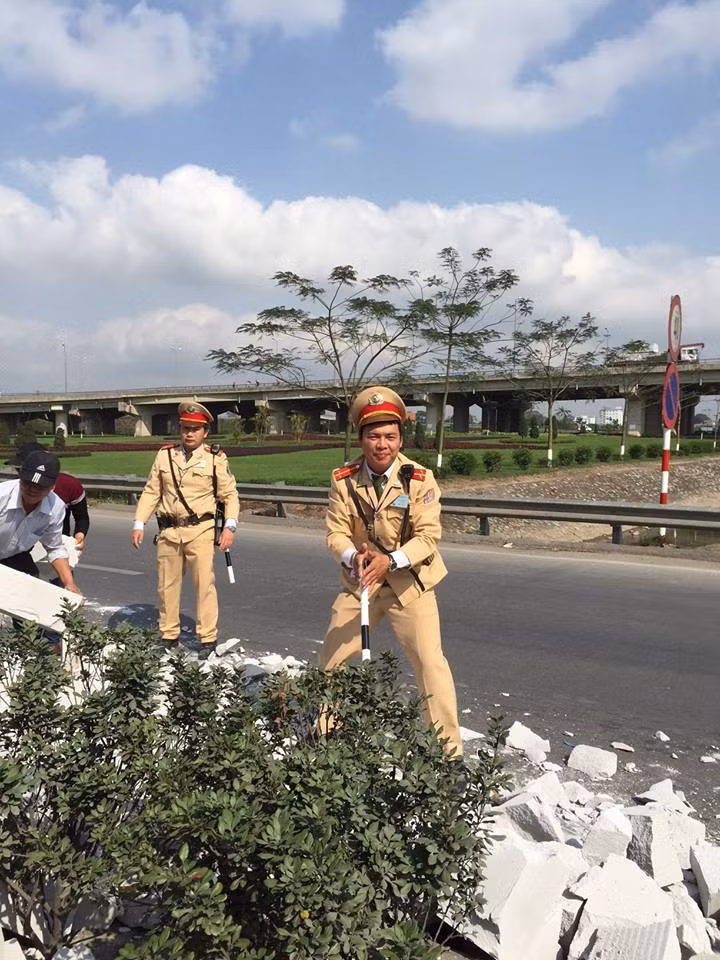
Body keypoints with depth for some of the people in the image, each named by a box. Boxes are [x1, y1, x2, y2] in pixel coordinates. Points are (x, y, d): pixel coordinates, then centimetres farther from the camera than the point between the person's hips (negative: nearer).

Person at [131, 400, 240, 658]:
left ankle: (207, 639, 6)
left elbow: (230, 495, 1)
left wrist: (230, 527, -10)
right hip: (168, 531, 4)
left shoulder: (215, 458, 0)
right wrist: (139, 524, 5)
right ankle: (169, 634, 26)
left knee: (204, 584, -5)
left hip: (200, 531, -3)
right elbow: (151, 492, 11)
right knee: (167, 585, 11)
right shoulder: (164, 455, 9)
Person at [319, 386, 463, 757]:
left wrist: (391, 560, -34)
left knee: (430, 662, -9)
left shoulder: (420, 479, -16)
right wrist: (353, 556, -31)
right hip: (359, 580, 3)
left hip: (409, 582, -3)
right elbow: (336, 531, -9)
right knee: (330, 658, 13)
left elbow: (428, 536, -18)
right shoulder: (344, 480, -9)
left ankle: (448, 747, 8)